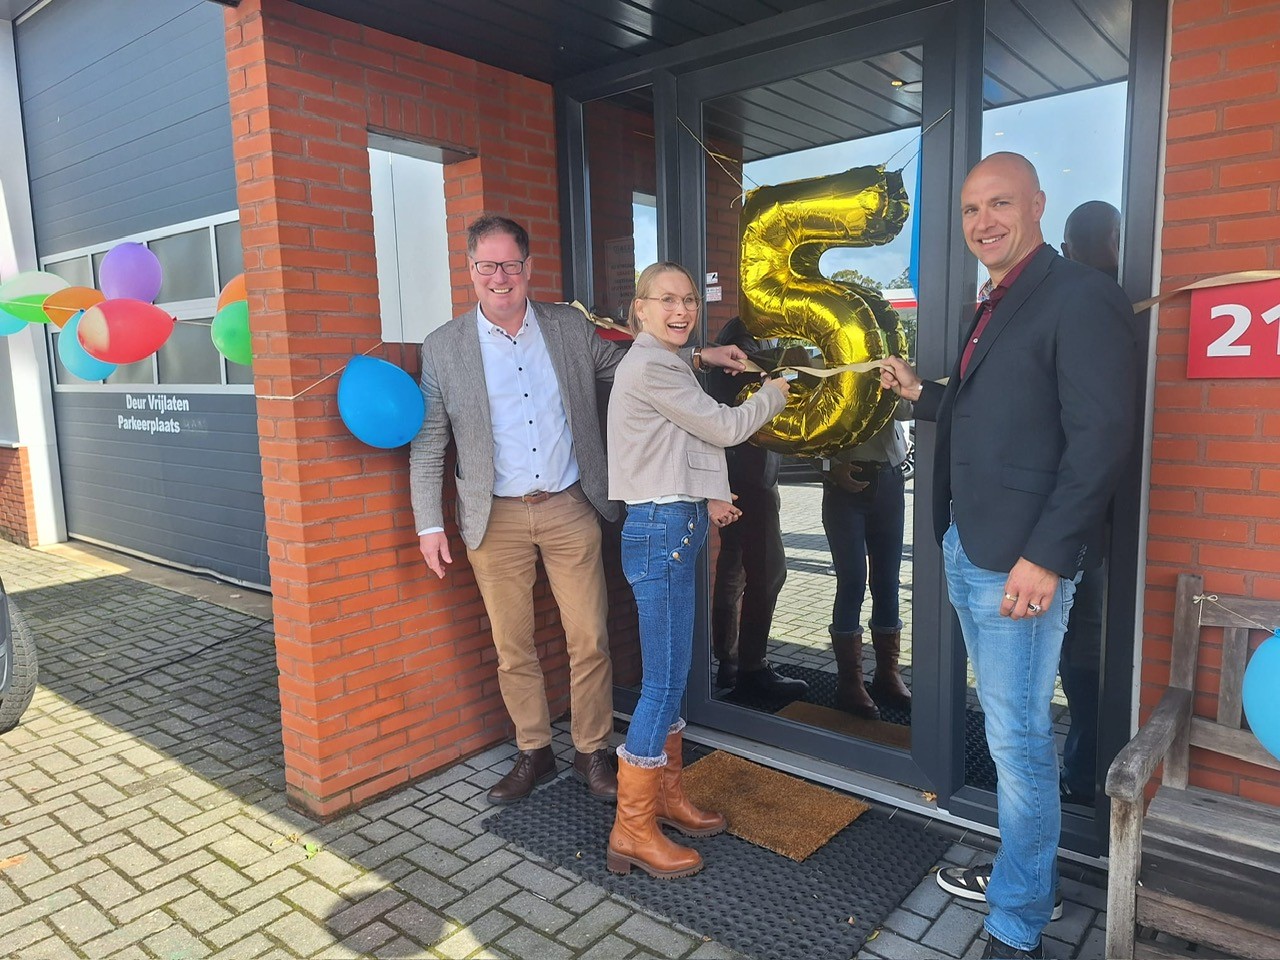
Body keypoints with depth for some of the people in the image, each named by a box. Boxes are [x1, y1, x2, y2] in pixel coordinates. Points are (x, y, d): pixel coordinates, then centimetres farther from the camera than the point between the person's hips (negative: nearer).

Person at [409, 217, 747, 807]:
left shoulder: (570, 328, 3)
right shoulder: (443, 348, -1)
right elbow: (428, 444, 1)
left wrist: (699, 355, 8)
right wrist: (430, 524, -2)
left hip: (569, 509, 1)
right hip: (496, 520, 0)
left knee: (589, 641, 5)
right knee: (512, 648, 10)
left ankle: (593, 753, 24)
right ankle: (533, 753, 30)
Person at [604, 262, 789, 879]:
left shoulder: (662, 365, 19)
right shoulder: (649, 367, -13)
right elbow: (725, 428, -11)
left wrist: (710, 498, 6)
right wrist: (773, 395, 6)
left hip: (675, 529, 10)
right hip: (660, 532, -10)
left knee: (671, 677, 16)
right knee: (664, 682, -5)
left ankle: (668, 797, 29)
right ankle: (631, 833, 6)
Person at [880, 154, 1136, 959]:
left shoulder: (1082, 297, -11)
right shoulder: (995, 307, 17)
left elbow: (1102, 437, -18)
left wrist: (1046, 557, -21)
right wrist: (919, 393, 11)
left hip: (1022, 561, -9)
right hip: (967, 552, 9)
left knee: (1018, 739, 1)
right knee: (1011, 730, 19)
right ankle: (1024, 873, 37)